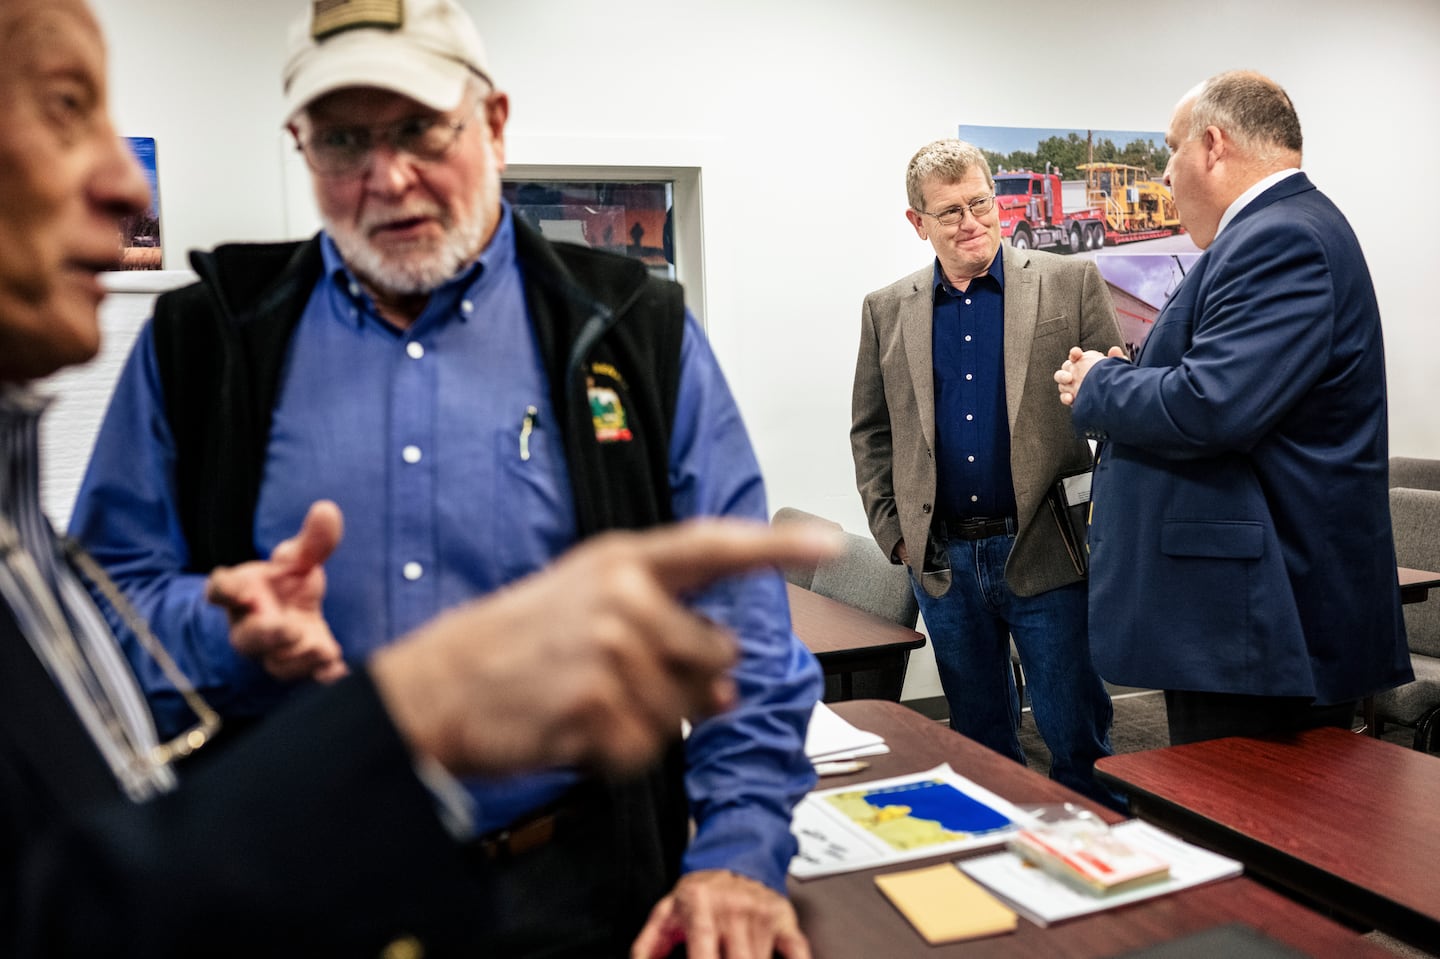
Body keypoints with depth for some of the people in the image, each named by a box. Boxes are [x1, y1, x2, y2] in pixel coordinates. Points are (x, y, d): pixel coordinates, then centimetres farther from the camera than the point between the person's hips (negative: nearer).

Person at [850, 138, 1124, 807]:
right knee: (979, 744, 15)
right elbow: (870, 433, 13)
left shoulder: (1071, 283, 1)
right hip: (941, 560, 3)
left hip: (1046, 552, -2)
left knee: (1077, 738, 4)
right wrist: (892, 531, 5)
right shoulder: (886, 311, 8)